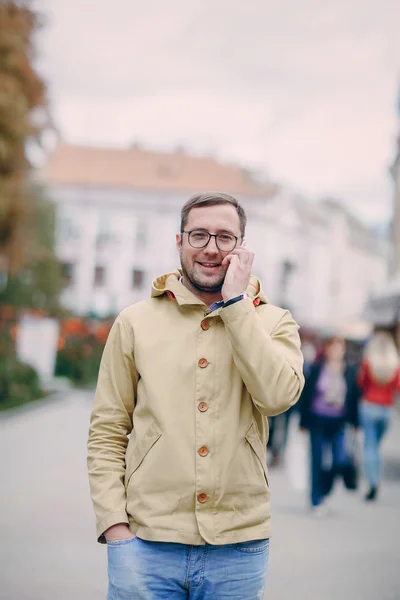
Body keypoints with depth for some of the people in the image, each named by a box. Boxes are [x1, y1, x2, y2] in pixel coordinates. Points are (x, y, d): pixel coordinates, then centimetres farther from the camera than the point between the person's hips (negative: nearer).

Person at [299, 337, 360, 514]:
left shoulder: (350, 372, 5)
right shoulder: (317, 370, -2)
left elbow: (354, 399, 8)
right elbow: (306, 395, -1)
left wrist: (355, 423, 5)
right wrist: (304, 422, -2)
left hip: (338, 423, 2)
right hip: (318, 421, -2)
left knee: (340, 461, -9)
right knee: (318, 462, 4)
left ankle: (323, 490, 16)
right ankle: (317, 501, 15)